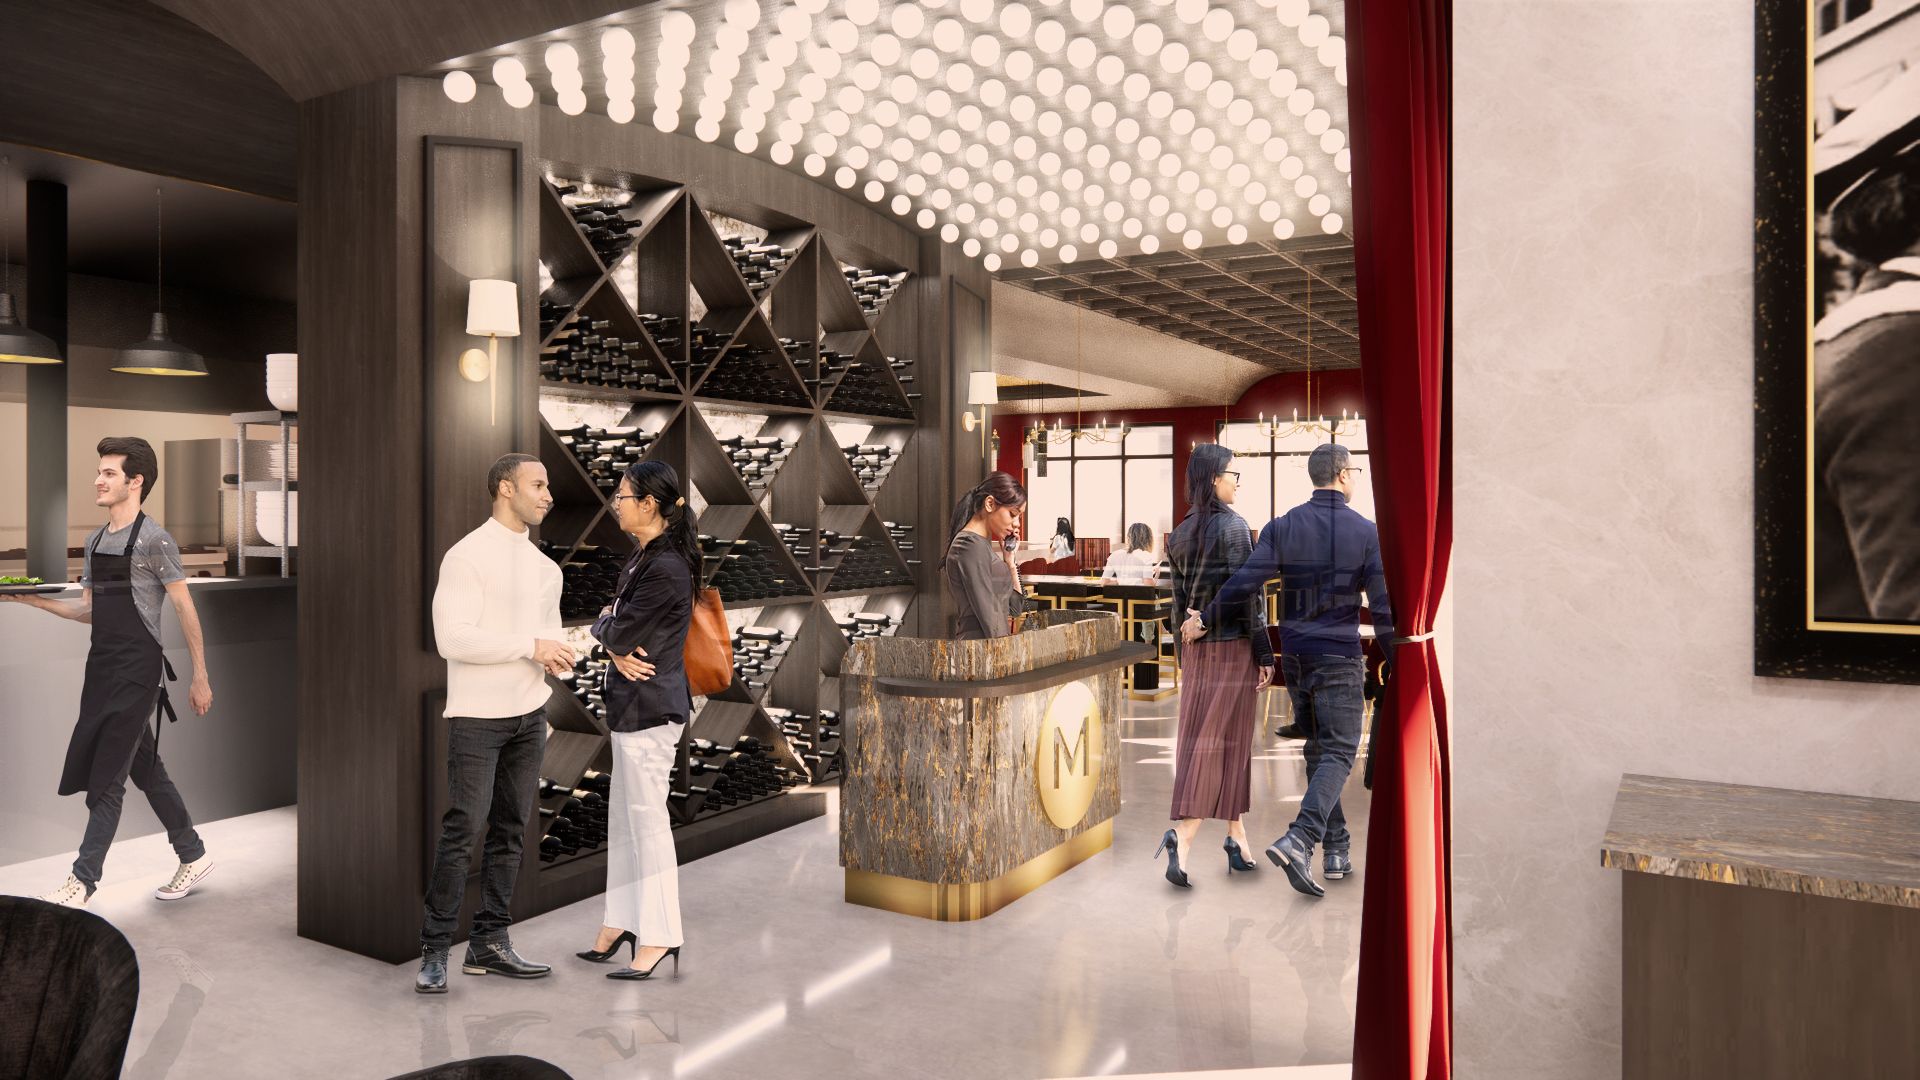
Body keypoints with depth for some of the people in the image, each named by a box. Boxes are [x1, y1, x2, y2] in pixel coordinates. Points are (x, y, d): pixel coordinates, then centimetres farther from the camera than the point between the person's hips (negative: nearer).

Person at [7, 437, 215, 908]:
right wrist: (36, 600, 1)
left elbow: (185, 608, -8)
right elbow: (88, 610, 18)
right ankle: (194, 856, 24)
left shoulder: (153, 539, -9)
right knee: (145, 769, 13)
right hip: (102, 666, 8)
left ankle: (83, 881, 1)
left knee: (106, 778, -6)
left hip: (138, 668, -8)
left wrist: (200, 677, -9)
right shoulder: (95, 542, 14)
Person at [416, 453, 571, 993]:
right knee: (462, 831, -5)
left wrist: (558, 655, -2)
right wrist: (531, 646, -19)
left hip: (530, 714, 7)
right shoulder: (467, 555, -9)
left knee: (510, 831, 8)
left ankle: (489, 943, 16)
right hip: (476, 716, -7)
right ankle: (435, 950, 6)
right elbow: (453, 638, -18)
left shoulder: (543, 565, 14)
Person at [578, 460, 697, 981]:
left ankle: (658, 936, 11)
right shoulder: (645, 556, 12)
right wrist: (617, 646, -9)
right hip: (635, 703, 10)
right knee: (625, 817, 17)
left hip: (650, 707, -10)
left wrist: (607, 626, 3)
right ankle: (622, 921, 29)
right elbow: (612, 627, 12)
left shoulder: (666, 568, -20)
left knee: (647, 820, -1)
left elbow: (617, 633, -19)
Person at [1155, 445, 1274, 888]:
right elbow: (1247, 593, -15)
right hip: (1232, 645, -7)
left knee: (1200, 739, 10)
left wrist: (1186, 650, 17)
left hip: (1196, 647, 7)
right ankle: (1182, 836, -13)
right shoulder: (1234, 526, -12)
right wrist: (1264, 653, -10)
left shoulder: (1181, 532, 8)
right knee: (1222, 742, -4)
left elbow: (1179, 596, 11)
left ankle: (1237, 836, 20)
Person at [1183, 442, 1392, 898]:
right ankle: (1297, 841, -20)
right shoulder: (1365, 531, -5)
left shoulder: (1283, 526, 1)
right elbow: (1383, 605, -5)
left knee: (1317, 750, 15)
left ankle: (1337, 850, 19)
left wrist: (1205, 619, 5)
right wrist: (1394, 662, 7)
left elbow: (1245, 582, -8)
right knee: (1338, 753, -2)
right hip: (1338, 657, -4)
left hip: (1294, 655, 4)